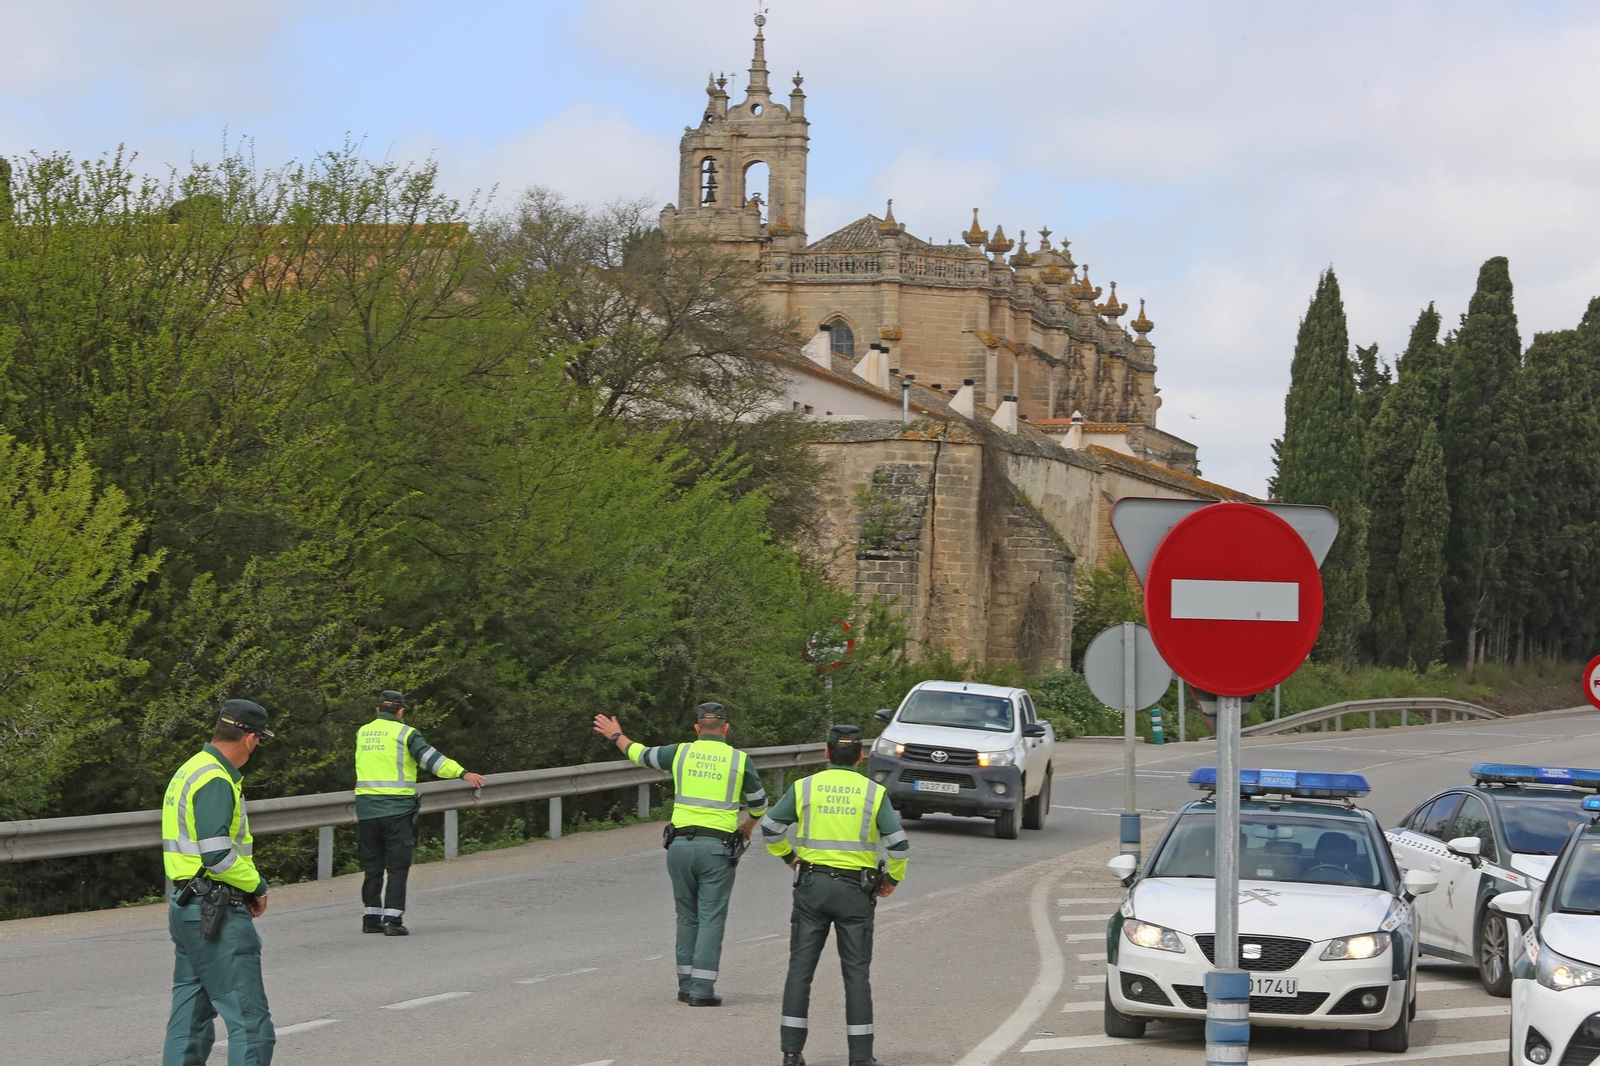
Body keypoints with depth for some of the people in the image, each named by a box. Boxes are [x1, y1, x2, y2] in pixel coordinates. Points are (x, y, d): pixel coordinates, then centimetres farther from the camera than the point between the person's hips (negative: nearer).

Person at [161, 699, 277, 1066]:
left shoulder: (188, 771, 15)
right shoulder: (216, 781, -17)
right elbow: (217, 854, -24)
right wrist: (257, 885, -9)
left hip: (184, 907, 10)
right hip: (217, 912, -10)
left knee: (190, 1015, 15)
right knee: (251, 1022, -10)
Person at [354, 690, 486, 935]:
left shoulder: (362, 733, 13)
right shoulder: (404, 733, -3)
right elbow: (431, 757, -15)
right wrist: (463, 773, -21)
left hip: (366, 808, 5)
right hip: (397, 809, -5)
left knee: (373, 867, 13)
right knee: (397, 867, -1)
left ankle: (371, 917, 13)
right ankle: (393, 919, -8)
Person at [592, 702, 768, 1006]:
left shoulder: (681, 752, 5)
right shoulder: (739, 759, 3)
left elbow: (642, 754, 22)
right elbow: (759, 802, 16)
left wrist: (616, 735, 41)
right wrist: (748, 826, 38)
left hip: (680, 843, 2)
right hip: (717, 848, -2)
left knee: (687, 917, 15)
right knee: (711, 920, -1)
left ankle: (686, 985, 16)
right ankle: (702, 990, -7)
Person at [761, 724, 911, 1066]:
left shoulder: (804, 787, 1)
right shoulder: (873, 793, -2)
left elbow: (769, 827, 3)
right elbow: (898, 843, -6)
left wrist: (787, 856, 19)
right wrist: (893, 877, 10)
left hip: (812, 885, 1)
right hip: (856, 889, -1)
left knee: (800, 969, 6)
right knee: (857, 974, 4)